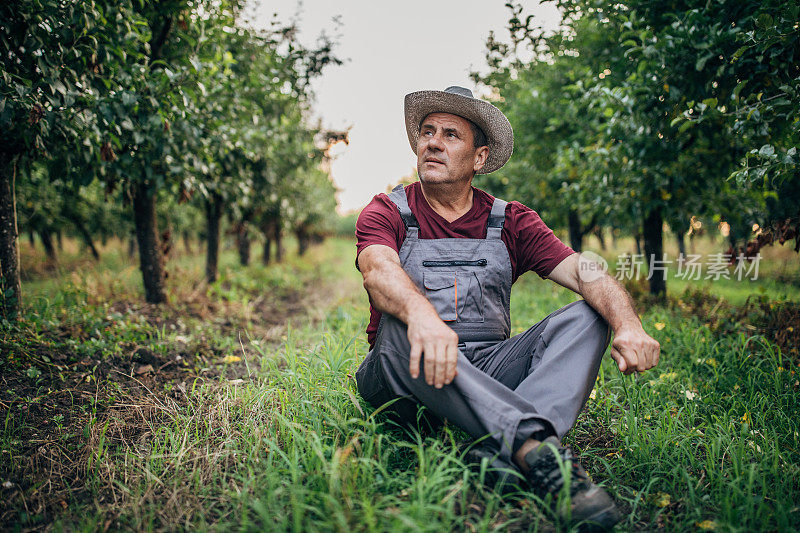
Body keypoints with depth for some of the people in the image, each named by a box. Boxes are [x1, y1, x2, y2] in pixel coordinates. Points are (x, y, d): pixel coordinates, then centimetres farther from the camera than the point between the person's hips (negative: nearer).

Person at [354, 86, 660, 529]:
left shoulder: (510, 222, 11)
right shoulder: (386, 213, 3)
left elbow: (586, 273, -3)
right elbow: (379, 269, -21)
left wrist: (628, 326, -26)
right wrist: (422, 315, -44)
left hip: (490, 372, 3)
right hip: (413, 379, -2)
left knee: (585, 317, -15)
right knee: (398, 331, -34)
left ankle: (515, 451, -39)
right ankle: (535, 446, -45)